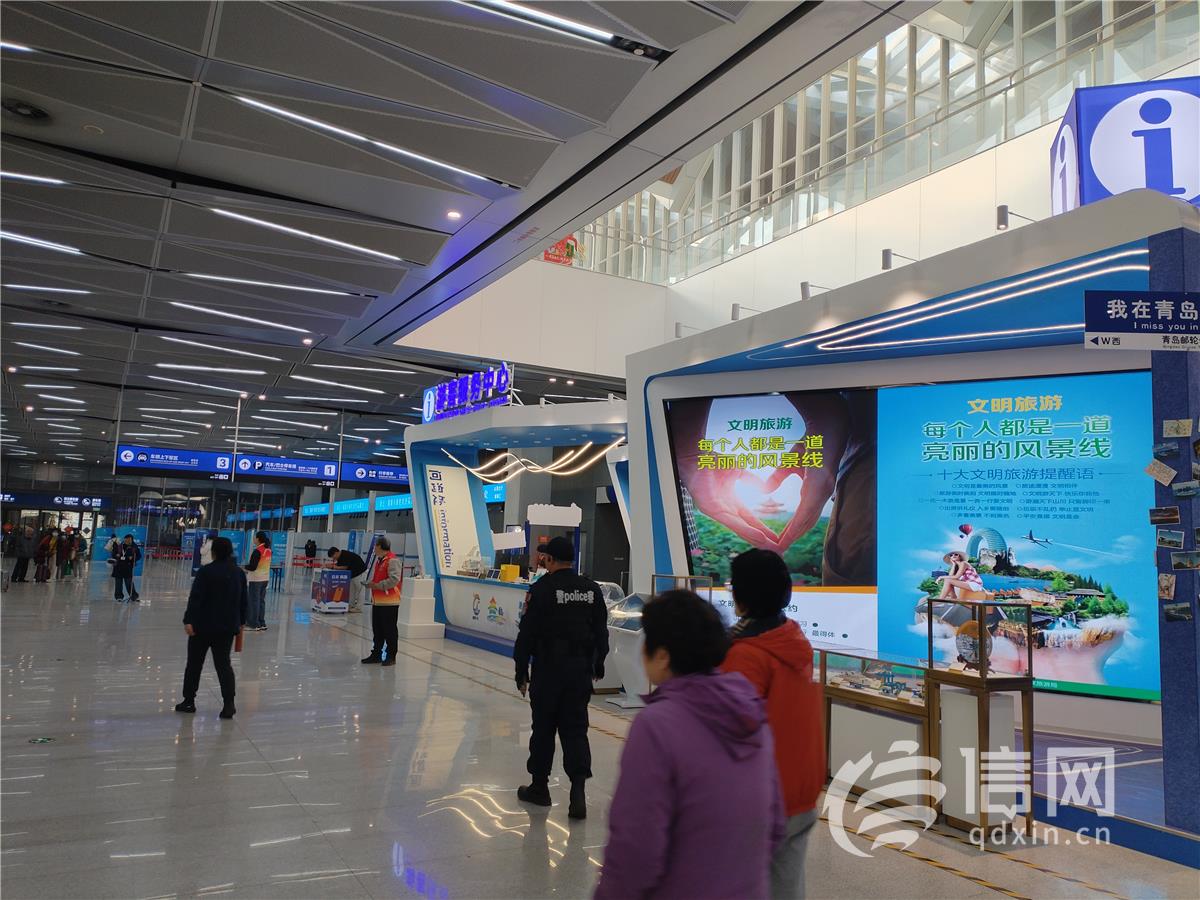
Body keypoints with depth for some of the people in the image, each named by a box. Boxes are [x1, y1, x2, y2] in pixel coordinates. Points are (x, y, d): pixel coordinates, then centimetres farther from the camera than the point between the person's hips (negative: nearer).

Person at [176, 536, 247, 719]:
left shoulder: (206, 571, -12)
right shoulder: (239, 573, 5)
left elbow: (195, 598, -17)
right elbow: (244, 600, 10)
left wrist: (188, 620, -16)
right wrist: (241, 621, 20)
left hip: (203, 625, -4)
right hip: (227, 627, 4)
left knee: (194, 663, 12)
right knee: (223, 663, 6)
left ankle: (189, 701, 22)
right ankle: (228, 703, -6)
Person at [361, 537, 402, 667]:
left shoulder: (393, 560, -15)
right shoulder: (378, 560, 15)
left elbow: (394, 579, -24)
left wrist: (378, 585, -21)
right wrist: (371, 583, 11)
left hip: (389, 602, -9)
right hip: (377, 601, 9)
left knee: (390, 630, 0)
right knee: (377, 629, 15)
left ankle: (391, 657, 8)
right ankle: (376, 654, 25)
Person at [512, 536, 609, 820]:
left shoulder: (541, 589, -11)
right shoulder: (592, 590, 3)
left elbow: (527, 634, -10)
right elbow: (601, 632, 10)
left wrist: (521, 672, -2)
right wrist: (598, 665, 21)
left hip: (548, 670, -4)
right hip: (581, 670, 4)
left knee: (543, 728, 10)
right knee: (575, 729, 7)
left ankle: (539, 786, 24)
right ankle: (578, 790, -5)